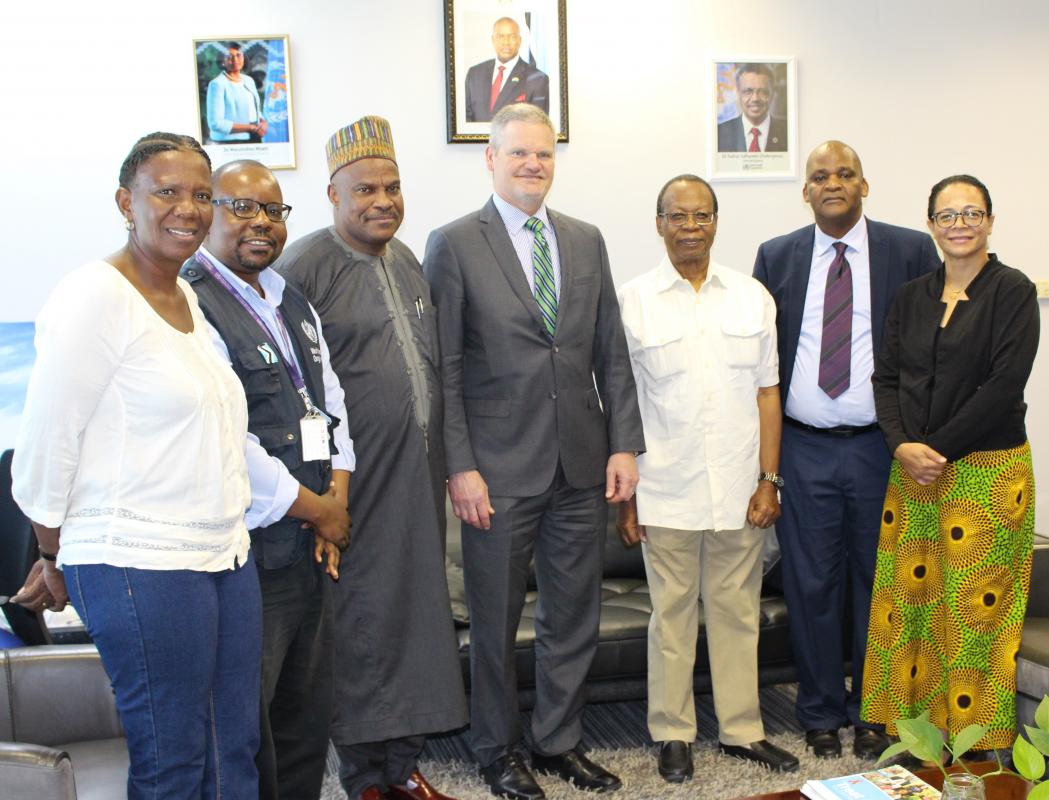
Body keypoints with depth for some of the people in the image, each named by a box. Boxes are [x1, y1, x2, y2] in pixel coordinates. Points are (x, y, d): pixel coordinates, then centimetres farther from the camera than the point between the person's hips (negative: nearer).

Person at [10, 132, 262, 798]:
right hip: (143, 567, -8)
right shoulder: (95, 295, -13)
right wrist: (55, 559, -1)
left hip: (225, 553, 8)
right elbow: (46, 442, -11)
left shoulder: (185, 295, 12)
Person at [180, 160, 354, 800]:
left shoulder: (293, 304, 14)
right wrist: (320, 511, -10)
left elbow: (330, 404, 17)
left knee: (309, 716, 19)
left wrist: (337, 500, 1)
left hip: (308, 551, 9)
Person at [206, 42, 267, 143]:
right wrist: (251, 128, -17)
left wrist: (262, 123, -5)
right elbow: (216, 123, -17)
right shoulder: (217, 84, -10)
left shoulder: (249, 80, 10)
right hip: (229, 143, -6)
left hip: (255, 139, 6)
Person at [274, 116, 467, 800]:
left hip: (419, 471, 7)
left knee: (417, 609, 13)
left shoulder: (407, 259, 12)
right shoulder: (304, 268, -10)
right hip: (356, 479, -7)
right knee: (359, 620, 3)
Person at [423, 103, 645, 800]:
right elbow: (445, 370, -7)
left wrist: (624, 445, 3)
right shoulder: (454, 245, -4)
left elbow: (611, 353, 10)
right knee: (496, 620, 10)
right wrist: (460, 467, -12)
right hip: (500, 469, -4)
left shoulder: (587, 241, 9)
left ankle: (559, 741, 33)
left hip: (582, 465, 4)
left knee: (575, 615, 14)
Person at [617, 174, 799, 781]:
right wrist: (623, 493, -3)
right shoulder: (632, 302, -1)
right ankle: (674, 734, 24)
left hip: (739, 491, 2)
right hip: (667, 494, -2)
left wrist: (769, 480, 1)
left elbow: (767, 393, 7)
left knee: (738, 613, 12)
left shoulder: (752, 297, 6)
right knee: (672, 616, 8)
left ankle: (742, 730, 28)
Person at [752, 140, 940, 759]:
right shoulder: (777, 257, 6)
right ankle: (821, 714, 24)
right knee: (812, 585, 7)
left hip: (880, 448, -1)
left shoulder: (911, 251, 2)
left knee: (879, 582, 10)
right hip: (803, 449, 1)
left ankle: (873, 714, 27)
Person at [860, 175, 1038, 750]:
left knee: (973, 605, 0)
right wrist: (902, 445, -9)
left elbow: (1003, 386, -13)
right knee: (909, 593, 7)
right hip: (912, 469, 5)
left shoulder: (1013, 292, -5)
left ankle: (977, 739, 17)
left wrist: (937, 448, -14)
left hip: (987, 470, -5)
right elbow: (886, 376, 7)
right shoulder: (911, 296, 10)